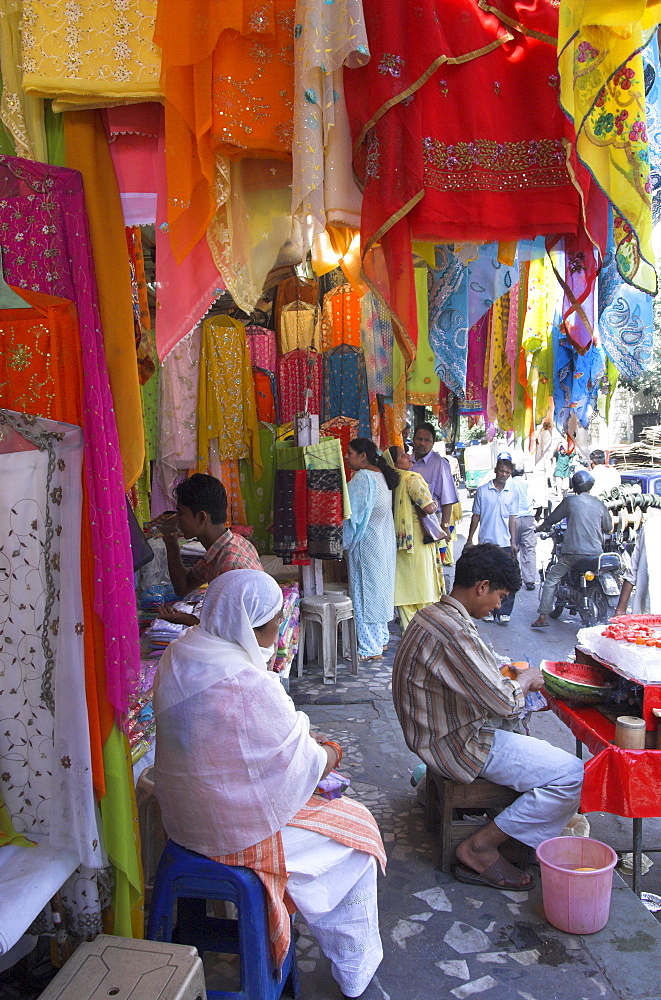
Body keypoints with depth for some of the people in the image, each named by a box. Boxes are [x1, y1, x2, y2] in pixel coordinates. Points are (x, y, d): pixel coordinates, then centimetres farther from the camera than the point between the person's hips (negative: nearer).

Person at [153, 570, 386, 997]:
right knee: (357, 828, 14)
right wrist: (331, 752, 1)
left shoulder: (179, 655, -5)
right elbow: (300, 766, -19)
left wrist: (306, 737, 5)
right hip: (241, 833, -8)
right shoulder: (248, 685, -32)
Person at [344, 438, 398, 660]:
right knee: (379, 589, 16)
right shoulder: (380, 475, 10)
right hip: (384, 540, 10)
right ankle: (381, 639, 27)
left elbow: (352, 515, -18)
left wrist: (344, 543, -9)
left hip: (366, 542, -10)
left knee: (365, 591, -2)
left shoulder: (361, 478, -18)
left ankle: (369, 648, 5)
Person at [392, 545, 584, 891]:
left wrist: (506, 675, 9)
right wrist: (525, 679, -4)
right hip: (457, 745, -11)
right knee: (573, 776, -9)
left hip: (436, 731, 11)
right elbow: (503, 702, -24)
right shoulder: (455, 632, -28)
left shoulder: (431, 615, 4)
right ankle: (479, 848, -2)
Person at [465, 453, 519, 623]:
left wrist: (513, 542, 2)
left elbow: (512, 519, 8)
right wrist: (469, 540, 4)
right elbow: (476, 516, 5)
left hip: (505, 544, 1)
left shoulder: (513, 493, 6)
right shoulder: (482, 491, 2)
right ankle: (489, 610, 16)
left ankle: (504, 611, 6)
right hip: (486, 542, -1)